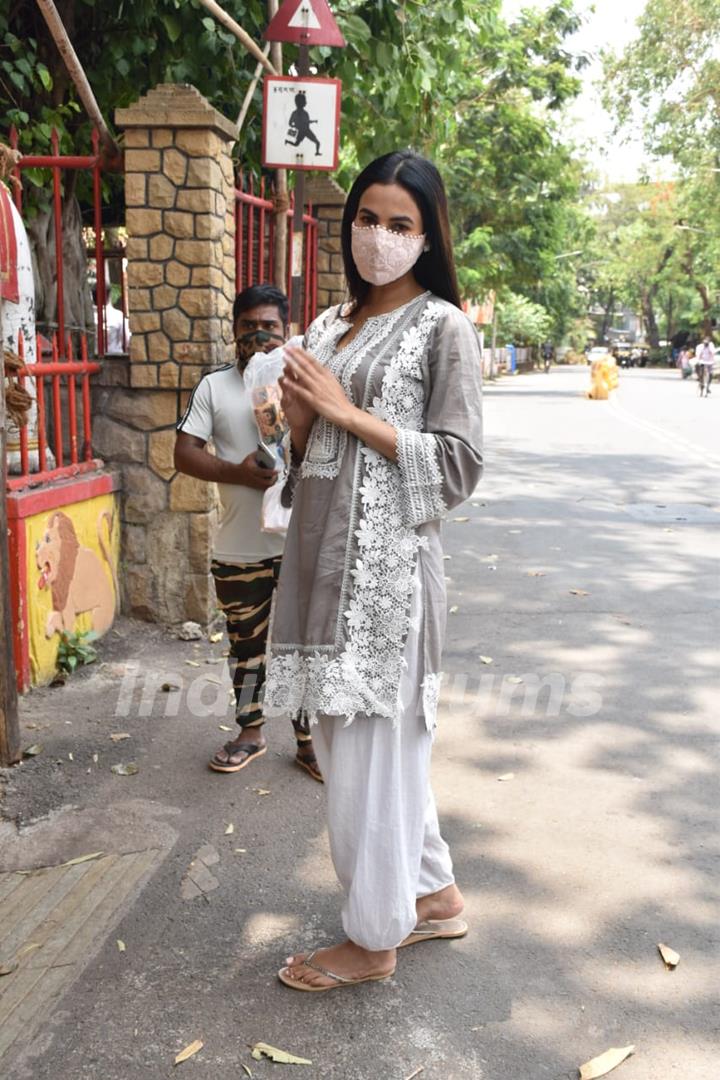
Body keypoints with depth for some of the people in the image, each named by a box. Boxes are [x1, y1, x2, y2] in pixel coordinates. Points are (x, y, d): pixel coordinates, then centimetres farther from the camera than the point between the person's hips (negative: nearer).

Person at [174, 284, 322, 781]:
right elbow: (185, 453, -2)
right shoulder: (214, 385, 2)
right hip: (240, 547, 1)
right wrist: (238, 472, -17)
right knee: (246, 643, 15)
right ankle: (251, 732, 33)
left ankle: (308, 739, 23)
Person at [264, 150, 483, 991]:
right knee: (340, 735, 15)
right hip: (322, 550, 8)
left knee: (371, 745, 1)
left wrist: (348, 411, -14)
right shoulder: (331, 325, 15)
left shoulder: (443, 327, -5)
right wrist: (299, 413, -3)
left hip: (385, 560, -7)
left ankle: (374, 937, 21)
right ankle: (434, 894, 34)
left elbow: (457, 465, -11)